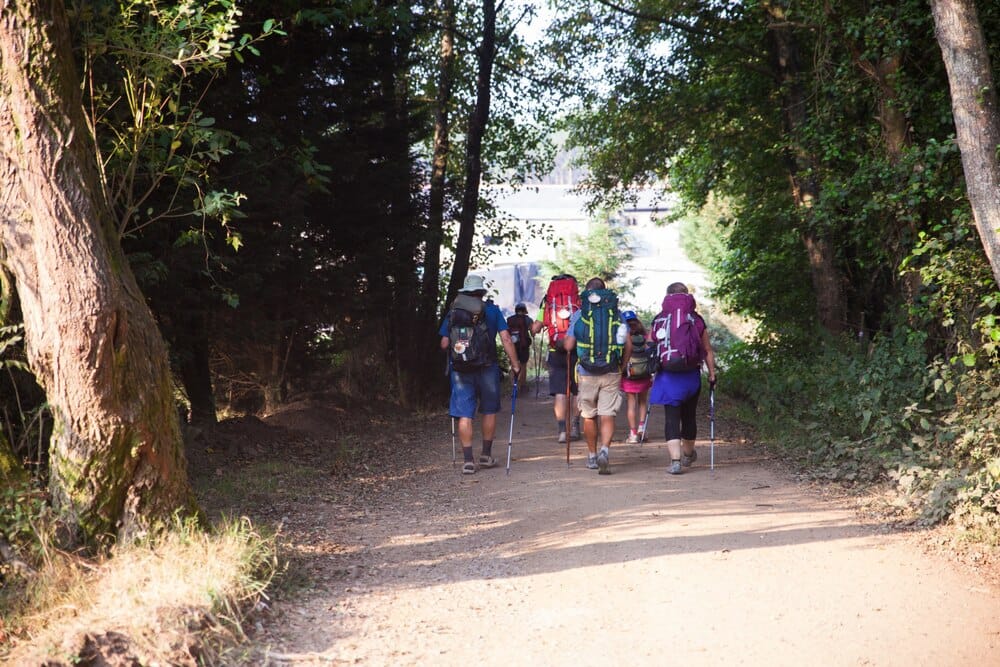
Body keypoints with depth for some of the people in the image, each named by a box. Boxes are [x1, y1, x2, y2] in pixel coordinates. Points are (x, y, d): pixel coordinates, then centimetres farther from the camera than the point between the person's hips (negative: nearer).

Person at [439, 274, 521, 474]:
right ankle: (486, 455, 22)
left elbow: (444, 343, 3)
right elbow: (506, 340, -6)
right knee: (489, 411, 16)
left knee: (464, 415, 3)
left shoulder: (452, 312, 4)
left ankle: (468, 460, 0)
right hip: (486, 368, -1)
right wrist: (515, 364, 0)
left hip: (460, 370, 1)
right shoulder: (492, 310, 0)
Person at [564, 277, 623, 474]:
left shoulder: (579, 314, -1)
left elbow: (568, 346, -2)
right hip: (611, 373, 0)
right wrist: (623, 366, 17)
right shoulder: (616, 313, 3)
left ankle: (592, 456, 24)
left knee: (589, 416, 13)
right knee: (607, 415, 0)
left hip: (586, 373, 0)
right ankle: (605, 449, -21)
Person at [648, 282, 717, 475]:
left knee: (671, 418, 0)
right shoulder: (697, 320, 3)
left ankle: (675, 460, -13)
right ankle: (688, 454, 36)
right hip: (691, 376, 1)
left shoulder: (659, 320, 1)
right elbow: (708, 351, 5)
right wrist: (712, 374, 11)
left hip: (667, 377, -1)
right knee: (689, 416, 17)